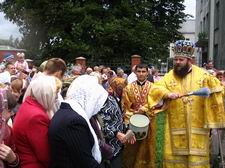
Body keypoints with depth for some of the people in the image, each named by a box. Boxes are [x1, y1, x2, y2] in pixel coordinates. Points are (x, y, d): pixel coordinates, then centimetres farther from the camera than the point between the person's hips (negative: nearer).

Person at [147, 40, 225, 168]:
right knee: (175, 156, 7)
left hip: (197, 126, 0)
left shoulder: (202, 75, 1)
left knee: (197, 157, 5)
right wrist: (167, 93, -24)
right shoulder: (169, 76, 2)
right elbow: (154, 89, -7)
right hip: (176, 127, 1)